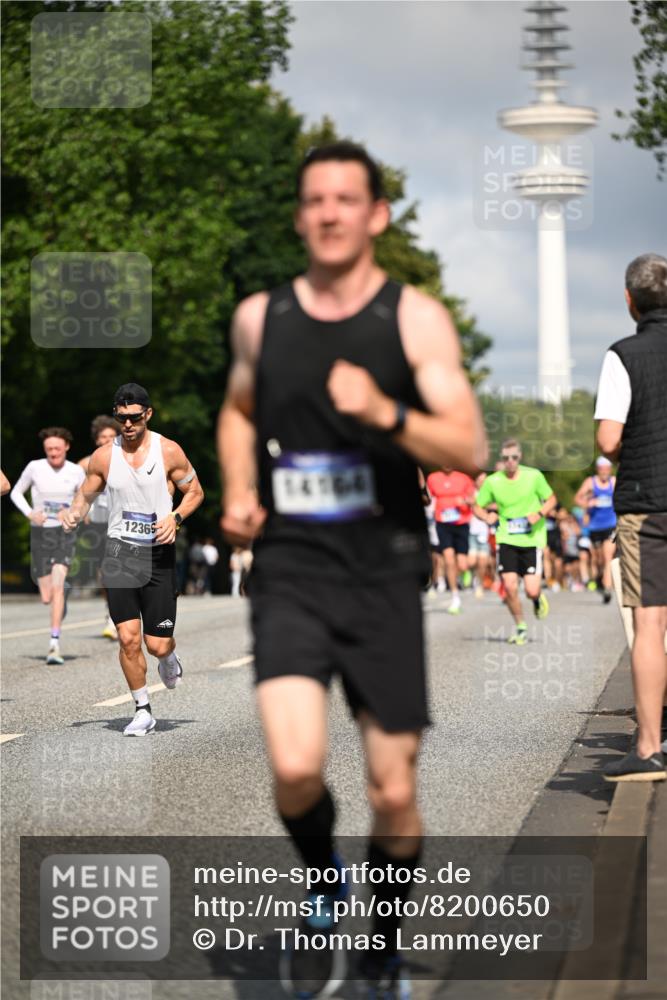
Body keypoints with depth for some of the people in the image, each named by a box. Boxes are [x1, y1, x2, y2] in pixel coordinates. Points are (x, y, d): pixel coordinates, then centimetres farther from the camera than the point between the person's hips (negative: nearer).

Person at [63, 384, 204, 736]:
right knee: (128, 637, -11)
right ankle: (142, 710, 6)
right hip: (120, 552, 1)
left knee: (157, 644, -1)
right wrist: (75, 513, -11)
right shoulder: (103, 457, 1)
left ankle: (169, 657, 38)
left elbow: (194, 491, 7)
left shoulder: (169, 451, -3)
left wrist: (176, 517, -12)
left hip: (158, 553, -1)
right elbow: (86, 495, 12)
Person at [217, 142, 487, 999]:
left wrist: (385, 413, -26)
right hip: (289, 573, 1)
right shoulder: (259, 318, 6)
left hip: (383, 577, -1)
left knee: (393, 794, 5)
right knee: (295, 768, -21)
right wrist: (237, 491, 8)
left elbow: (469, 451, -9)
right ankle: (323, 890, 12)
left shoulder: (415, 318, -2)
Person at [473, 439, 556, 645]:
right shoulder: (492, 481, -2)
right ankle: (521, 628, 12)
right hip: (507, 540, 1)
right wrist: (487, 517, -13)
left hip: (532, 539, -1)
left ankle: (538, 598, 30)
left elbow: (551, 499, 7)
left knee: (531, 591, -9)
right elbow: (477, 507, 8)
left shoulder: (534, 476, -5)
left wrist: (539, 514, -12)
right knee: (510, 586, -10)